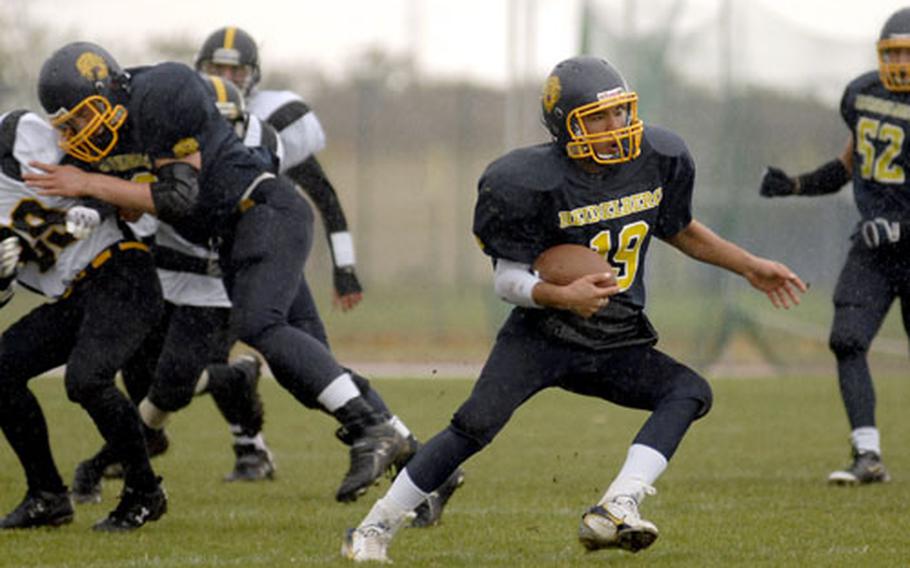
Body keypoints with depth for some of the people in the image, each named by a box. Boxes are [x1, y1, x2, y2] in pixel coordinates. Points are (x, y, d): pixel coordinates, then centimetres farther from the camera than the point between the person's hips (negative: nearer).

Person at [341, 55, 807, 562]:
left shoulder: (658, 161, -2)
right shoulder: (534, 184, -17)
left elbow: (682, 231, 18)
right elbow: (508, 278, -12)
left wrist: (751, 268, 15)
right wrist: (561, 296, -31)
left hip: (615, 346, 5)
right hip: (542, 334, -5)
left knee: (691, 391, -19)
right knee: (477, 425, -21)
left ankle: (615, 511, -31)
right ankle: (375, 529, -7)